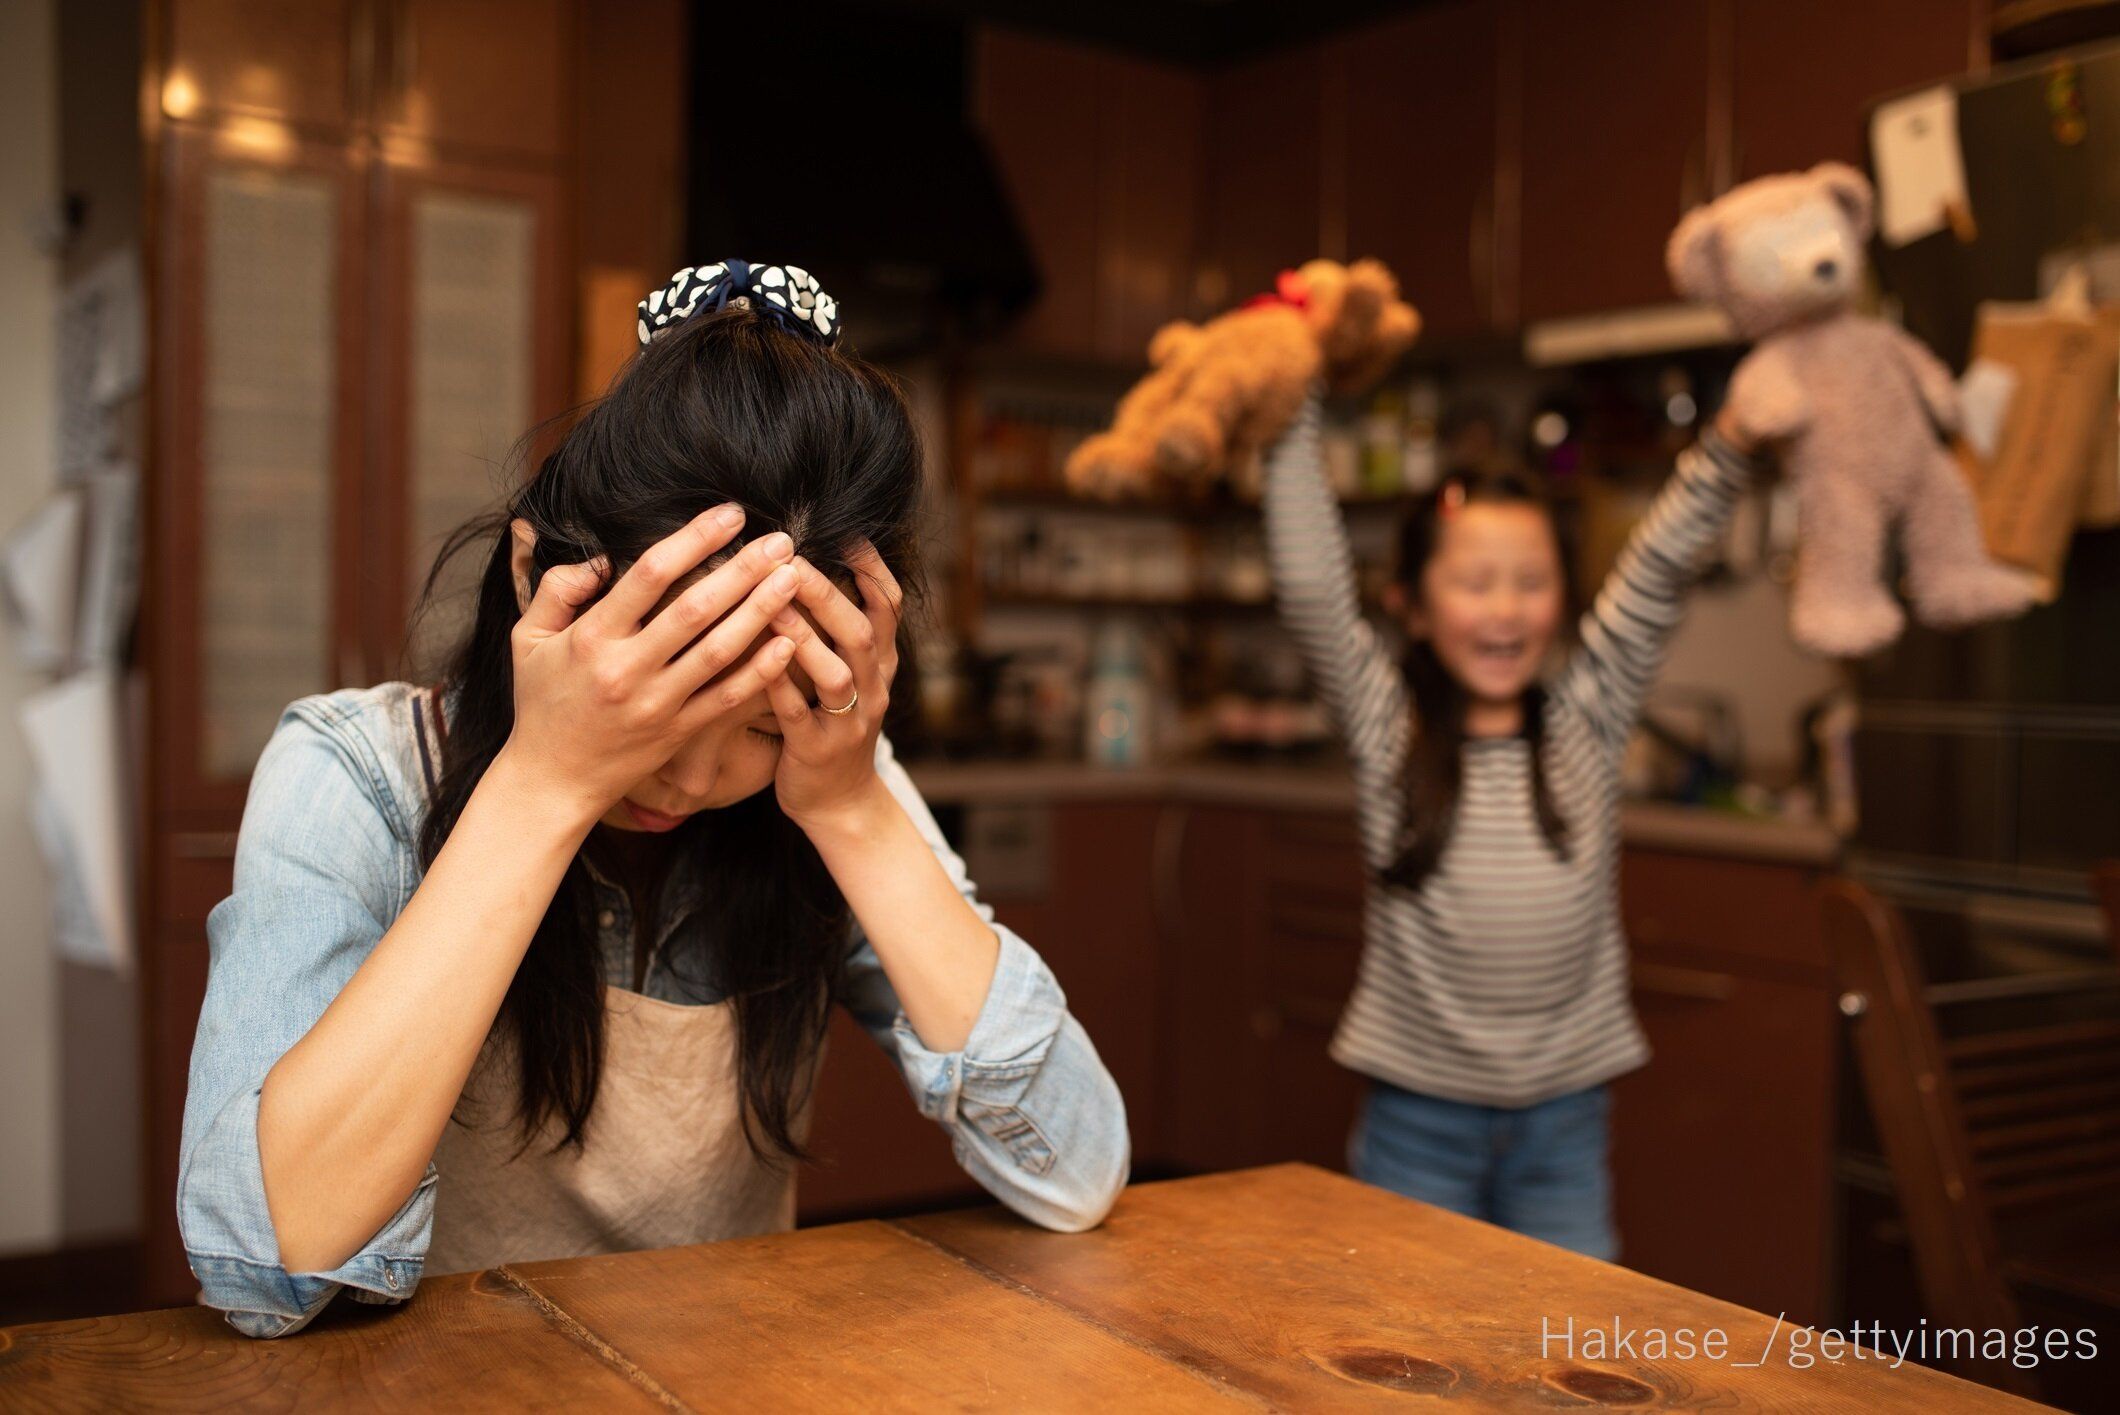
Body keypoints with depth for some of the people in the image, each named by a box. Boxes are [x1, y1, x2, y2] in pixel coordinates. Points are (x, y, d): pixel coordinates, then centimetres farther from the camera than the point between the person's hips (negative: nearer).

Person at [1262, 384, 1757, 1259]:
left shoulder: (1586, 718, 3)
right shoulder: (1389, 727, -3)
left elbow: (1663, 560, -5)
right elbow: (1309, 583, -12)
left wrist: (1735, 439, -16)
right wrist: (1291, 418, -14)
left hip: (1564, 1124, 2)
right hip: (1417, 1125, -2)